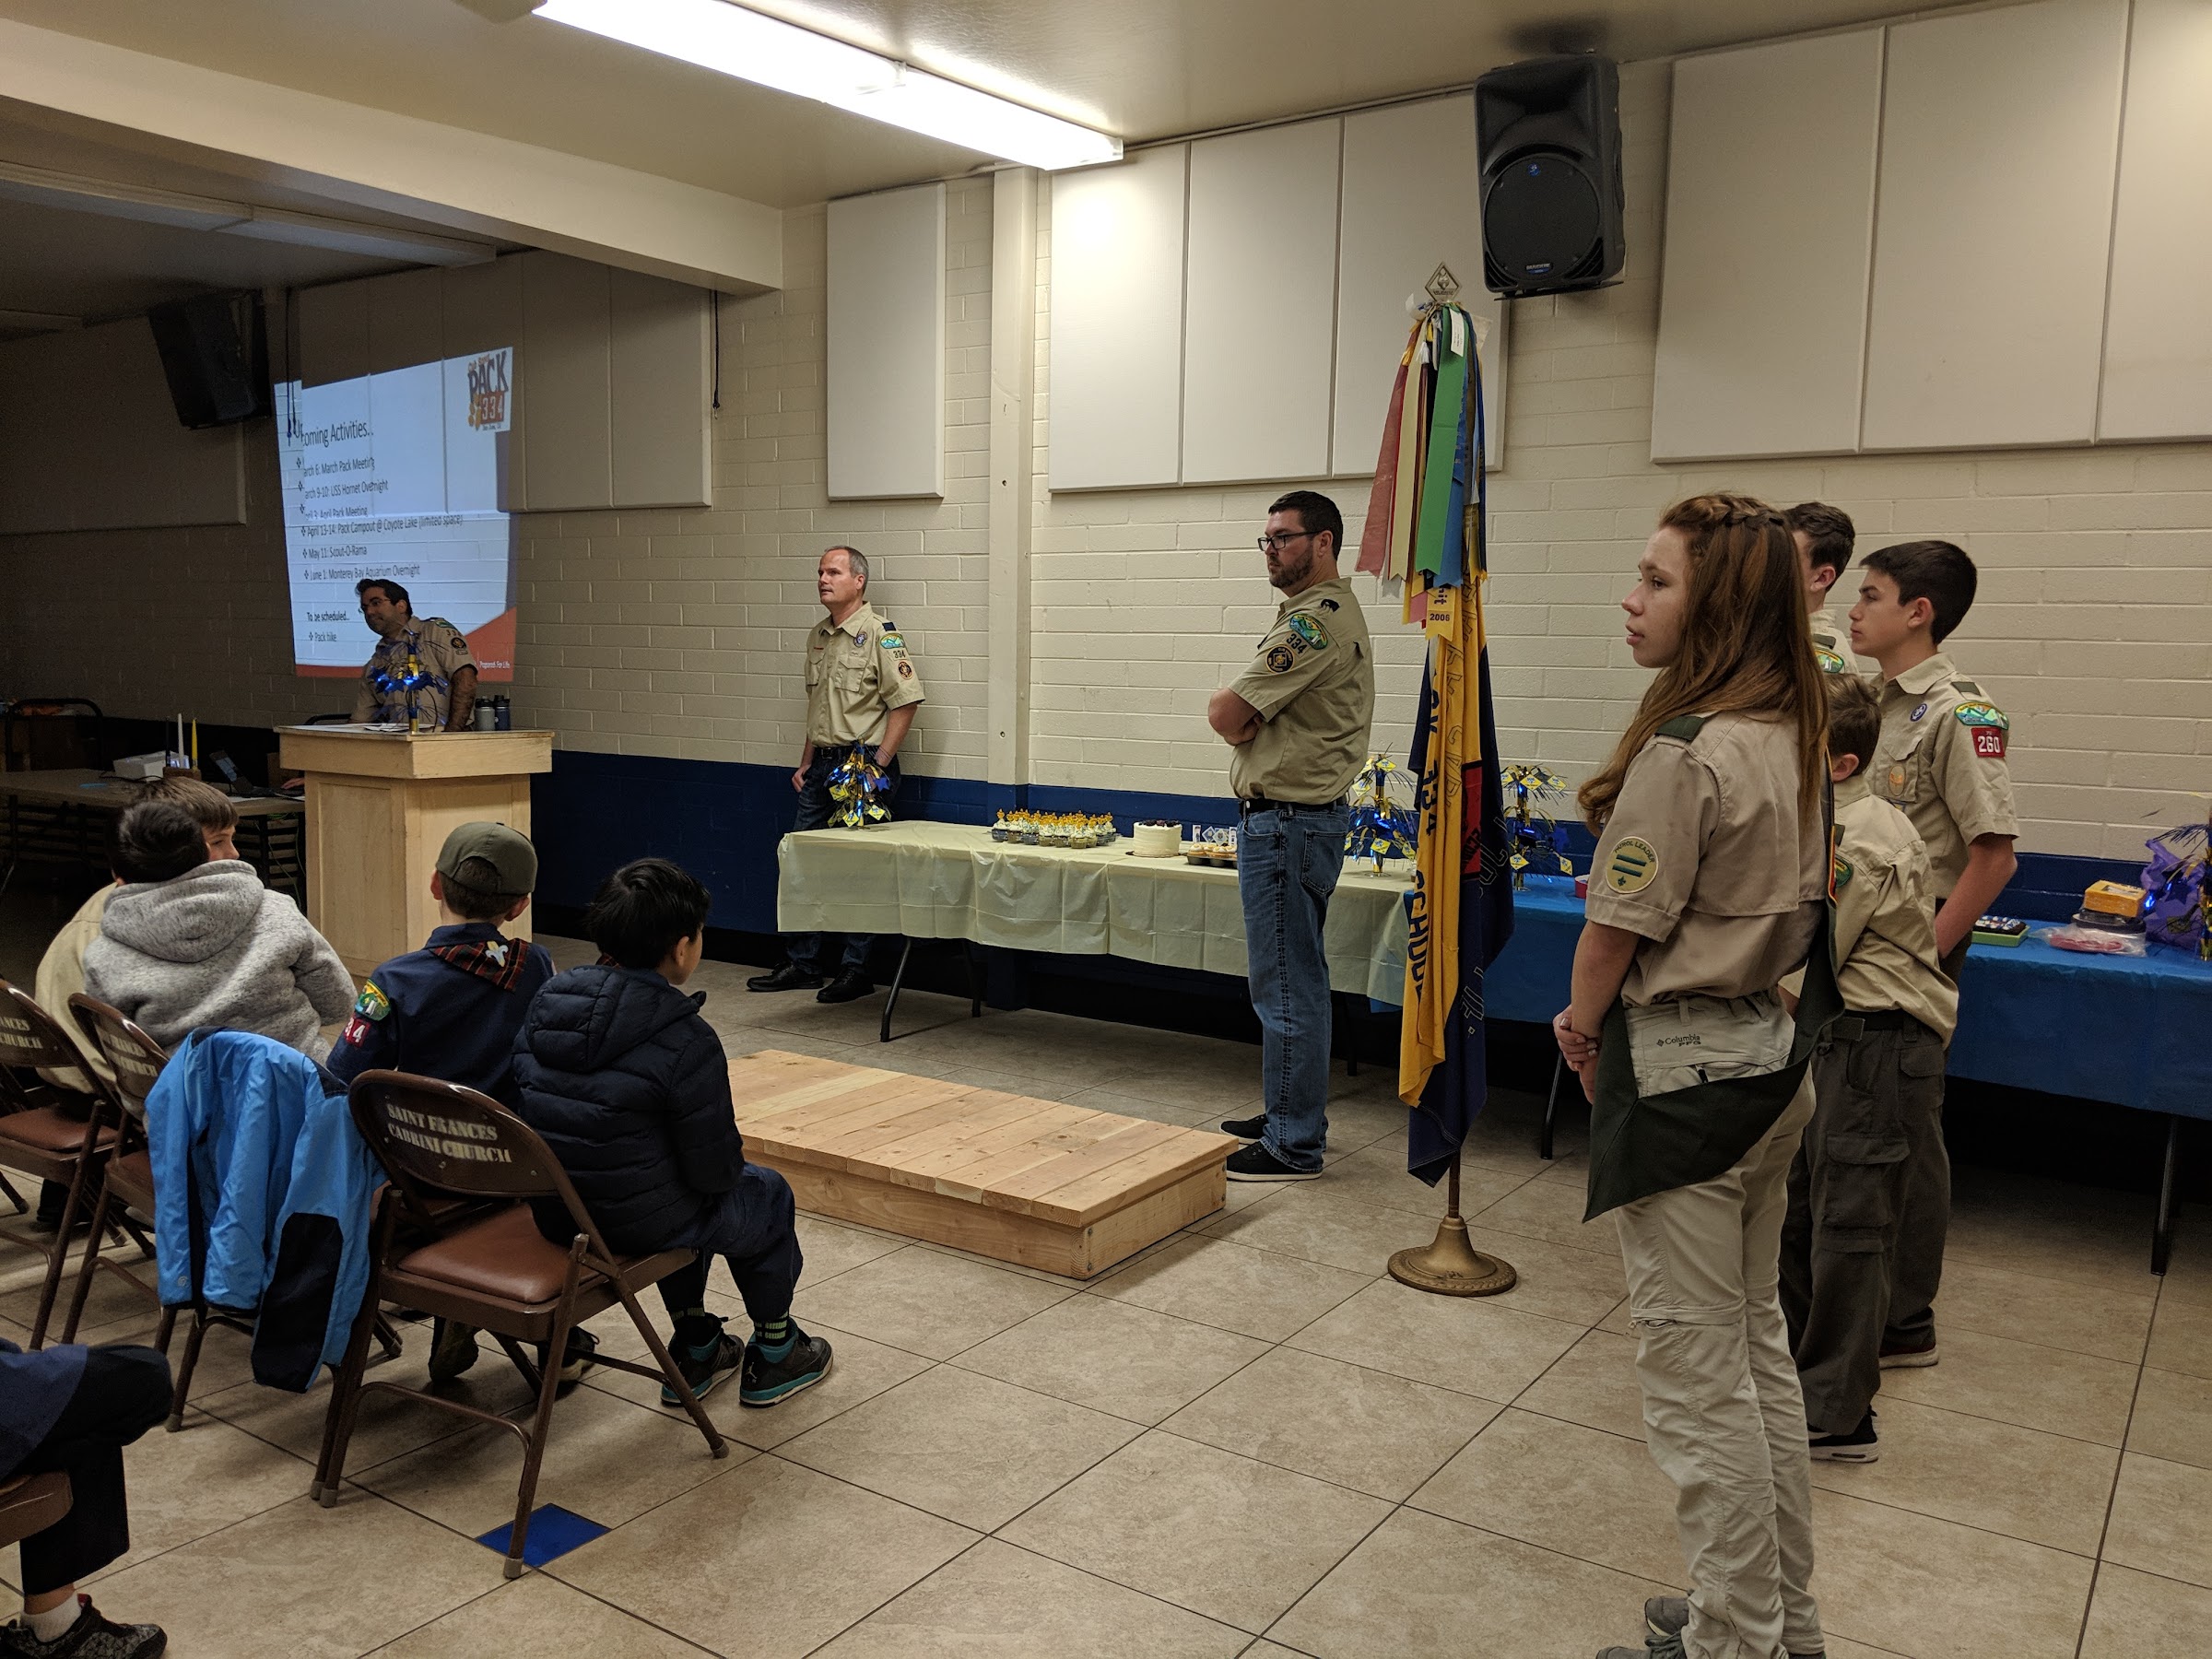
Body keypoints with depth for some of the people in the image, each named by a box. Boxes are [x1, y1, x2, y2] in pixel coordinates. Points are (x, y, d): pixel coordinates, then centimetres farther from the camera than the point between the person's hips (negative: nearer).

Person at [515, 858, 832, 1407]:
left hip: (552, 1214, 7)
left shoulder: (547, 1002, -4)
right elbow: (714, 1170, -18)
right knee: (769, 1195, 22)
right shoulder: (686, 1041, -24)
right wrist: (734, 1157, 7)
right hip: (635, 1222, -7)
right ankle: (773, 1358, 37)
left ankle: (695, 1350, 42)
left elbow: (530, 1108, 9)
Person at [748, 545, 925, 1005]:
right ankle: (802, 965, 20)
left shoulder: (879, 632, -10)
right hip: (823, 765, 8)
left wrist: (877, 765, -16)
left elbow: (905, 702, -14)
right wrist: (806, 763, 17)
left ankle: (856, 972, 7)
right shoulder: (819, 636, 15)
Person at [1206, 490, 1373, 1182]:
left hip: (1287, 821, -11)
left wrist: (1232, 710, 1)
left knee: (1286, 986, -5)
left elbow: (1225, 716, -20)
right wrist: (1248, 721, -3)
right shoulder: (1331, 613, 18)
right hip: (1303, 815, 11)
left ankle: (1292, 1146, 3)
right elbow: (1247, 720, 17)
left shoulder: (1316, 620, -18)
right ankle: (1293, 1117, 30)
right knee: (1296, 980, 18)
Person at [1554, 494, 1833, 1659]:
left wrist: (1581, 1023, 5)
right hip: (1769, 1053, 10)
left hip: (1681, 1072, -9)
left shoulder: (1680, 753, -22)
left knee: (1697, 1378, 4)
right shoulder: (1788, 741, 6)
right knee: (1757, 1349, 20)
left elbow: (1621, 925, -15)